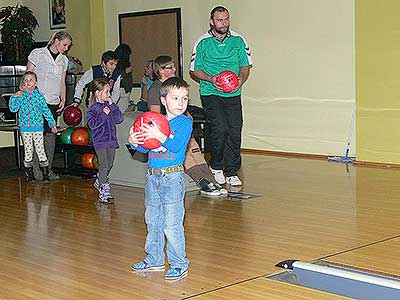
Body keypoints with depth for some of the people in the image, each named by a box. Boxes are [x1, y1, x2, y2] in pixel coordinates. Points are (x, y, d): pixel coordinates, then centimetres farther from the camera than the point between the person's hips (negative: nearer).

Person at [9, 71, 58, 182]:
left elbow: (46, 111, 7)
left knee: (40, 151, -3)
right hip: (25, 128, 1)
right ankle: (30, 174, 16)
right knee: (28, 151, 6)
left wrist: (52, 123, 3)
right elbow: (13, 109, 0)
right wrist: (14, 97, -11)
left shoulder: (39, 96, 3)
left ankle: (45, 174, 2)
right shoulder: (20, 96, 5)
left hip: (38, 127, -1)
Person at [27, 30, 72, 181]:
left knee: (51, 134, 4)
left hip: (54, 102, 5)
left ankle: (48, 168, 10)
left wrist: (63, 99, 8)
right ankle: (36, 167, 2)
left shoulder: (64, 60, 15)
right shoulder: (38, 53, -1)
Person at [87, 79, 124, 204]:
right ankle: (104, 191, -7)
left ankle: (99, 182, 37)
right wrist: (103, 114, -19)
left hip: (111, 140, 6)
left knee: (110, 164, 14)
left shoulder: (109, 105, 9)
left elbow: (119, 119, 1)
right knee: (104, 165, -11)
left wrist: (112, 106, -6)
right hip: (100, 141, -6)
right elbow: (92, 124, -17)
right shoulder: (93, 108, -7)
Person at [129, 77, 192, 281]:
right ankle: (154, 259, 30)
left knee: (172, 224, -6)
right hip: (153, 177, 6)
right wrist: (134, 142, -11)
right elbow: (145, 147, 9)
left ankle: (179, 264, 5)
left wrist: (159, 135, -36)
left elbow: (176, 145, -22)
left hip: (172, 178, -6)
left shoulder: (185, 122, -6)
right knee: (152, 220, 16)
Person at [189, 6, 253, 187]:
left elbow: (246, 66, 12)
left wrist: (241, 80, -9)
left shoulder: (238, 40, 6)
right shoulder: (203, 42, 0)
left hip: (233, 94, 3)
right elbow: (194, 70, 4)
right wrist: (211, 79, -13)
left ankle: (232, 172, 11)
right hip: (210, 93, -3)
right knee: (220, 129, -17)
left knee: (235, 132, -3)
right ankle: (216, 166, 6)